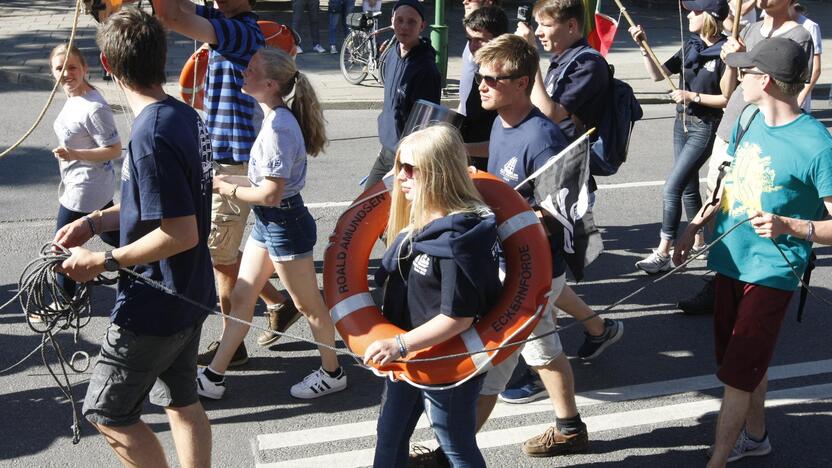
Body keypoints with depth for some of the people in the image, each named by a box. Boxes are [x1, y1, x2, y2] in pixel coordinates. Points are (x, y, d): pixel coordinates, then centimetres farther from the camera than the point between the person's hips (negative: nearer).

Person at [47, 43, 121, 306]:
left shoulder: (94, 108, -27)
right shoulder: (73, 99, 2)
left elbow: (114, 150, -25)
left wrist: (73, 154, -32)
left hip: (84, 190, -10)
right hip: (89, 186, 10)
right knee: (110, 232, 24)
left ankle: (63, 301, 25)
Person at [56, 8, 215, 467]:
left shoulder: (151, 135, -27)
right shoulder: (186, 116, 1)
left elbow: (181, 234, -27)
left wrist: (103, 261, -19)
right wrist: (93, 223, 8)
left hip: (152, 307, -9)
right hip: (189, 293, 9)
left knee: (107, 412, 10)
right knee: (181, 401, 20)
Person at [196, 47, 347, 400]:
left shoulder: (279, 127, -24)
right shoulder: (275, 119, 6)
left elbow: (270, 194, -25)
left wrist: (228, 189, -11)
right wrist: (226, 180, 4)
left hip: (284, 225, -10)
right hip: (268, 224, 10)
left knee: (308, 305, 7)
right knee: (241, 298, 14)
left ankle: (332, 374, 27)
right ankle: (213, 377, 24)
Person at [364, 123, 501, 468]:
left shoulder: (458, 239, -27)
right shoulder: (422, 221, 2)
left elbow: (459, 317, -28)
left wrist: (399, 345, -27)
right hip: (409, 358, 9)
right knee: (389, 437, 23)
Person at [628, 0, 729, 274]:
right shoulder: (690, 47, 6)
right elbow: (657, 75, 5)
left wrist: (693, 96, -18)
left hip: (705, 128, -7)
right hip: (682, 123, 7)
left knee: (672, 188, -11)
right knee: (688, 187, 16)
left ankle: (663, 254, -5)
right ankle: (699, 241, 32)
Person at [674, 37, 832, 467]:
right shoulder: (749, 122, 2)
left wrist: (790, 227, -32)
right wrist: (694, 228, 10)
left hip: (771, 273, -7)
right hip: (730, 260, 7)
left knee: (736, 374, -2)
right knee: (745, 362, 21)